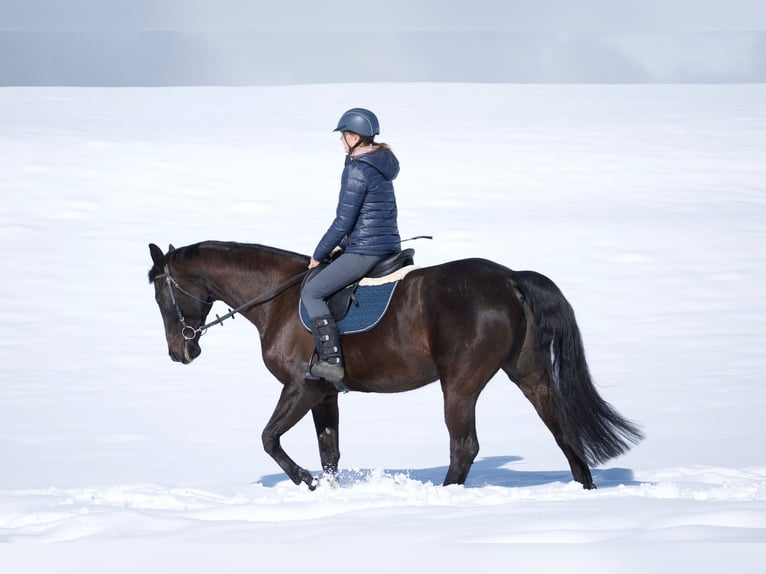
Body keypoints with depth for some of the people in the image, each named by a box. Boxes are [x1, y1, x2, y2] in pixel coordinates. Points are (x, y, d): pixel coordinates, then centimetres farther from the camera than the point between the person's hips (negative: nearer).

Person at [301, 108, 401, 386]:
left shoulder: (356, 170, -17)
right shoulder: (382, 163, 12)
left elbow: (343, 222, -16)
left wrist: (319, 255, -4)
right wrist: (343, 245, 22)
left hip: (364, 252, -10)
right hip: (389, 245, 10)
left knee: (311, 291, -7)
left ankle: (331, 361, -16)